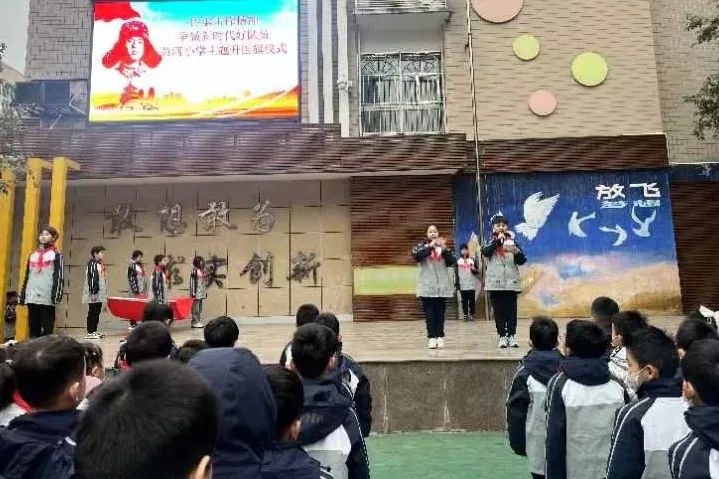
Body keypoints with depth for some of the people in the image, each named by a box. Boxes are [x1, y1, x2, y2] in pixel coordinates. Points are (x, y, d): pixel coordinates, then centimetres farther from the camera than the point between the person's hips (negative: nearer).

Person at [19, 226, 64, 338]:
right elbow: (27, 277, 21)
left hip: (47, 298, -5)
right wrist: (22, 294, 14)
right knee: (33, 327, 7)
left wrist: (56, 294, -16)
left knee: (47, 329, -4)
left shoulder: (56, 255, 4)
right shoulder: (33, 255, 20)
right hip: (31, 297, 5)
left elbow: (59, 276, -5)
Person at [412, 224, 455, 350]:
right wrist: (430, 246, -20)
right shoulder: (421, 246, 8)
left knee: (440, 312, 4)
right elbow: (415, 255, -14)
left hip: (442, 285, 2)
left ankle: (440, 337, 8)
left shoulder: (444, 246, 13)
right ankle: (432, 337, 0)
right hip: (427, 286, -2)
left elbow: (451, 262, 1)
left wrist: (445, 249, -13)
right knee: (429, 312, -2)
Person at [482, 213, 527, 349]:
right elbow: (485, 252, -16)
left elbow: (522, 261, 0)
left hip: (511, 282, 0)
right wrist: (497, 240, -22)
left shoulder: (512, 242, 6)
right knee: (498, 311, 3)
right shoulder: (489, 243, 6)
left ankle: (512, 336, 8)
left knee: (511, 310, 1)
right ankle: (502, 336, 9)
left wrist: (516, 252, -20)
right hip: (495, 283, 0)